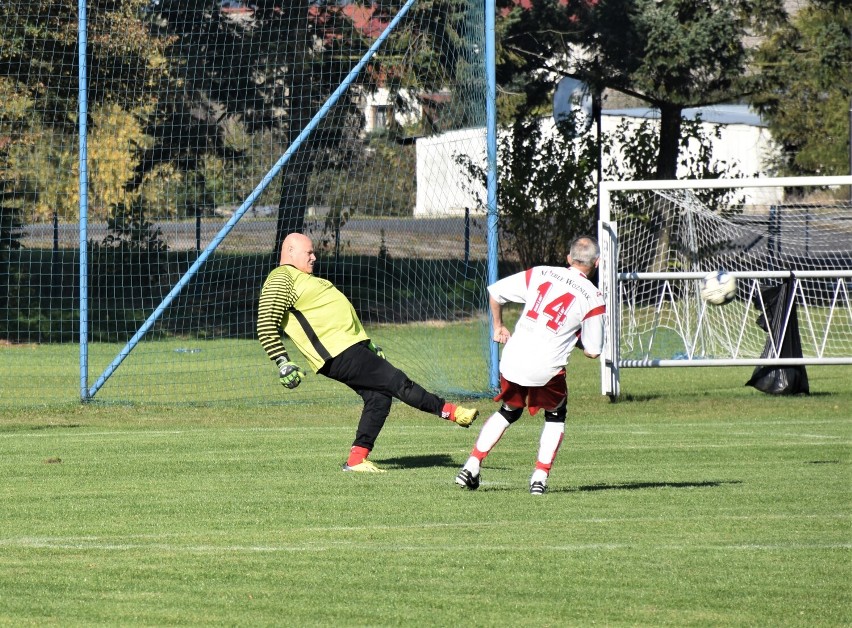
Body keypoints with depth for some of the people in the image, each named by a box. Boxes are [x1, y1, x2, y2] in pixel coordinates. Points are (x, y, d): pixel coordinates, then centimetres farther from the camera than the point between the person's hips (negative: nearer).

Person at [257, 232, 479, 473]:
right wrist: (284, 364, -24)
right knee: (396, 382, -8)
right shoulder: (280, 281, -8)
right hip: (338, 354, -10)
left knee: (378, 397, 3)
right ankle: (449, 411, 0)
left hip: (351, 343, 10)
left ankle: (356, 460, 3)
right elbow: (266, 328, -17)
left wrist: (367, 346, 28)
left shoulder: (303, 278, 25)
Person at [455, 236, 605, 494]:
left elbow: (494, 291, 10)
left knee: (509, 411, 26)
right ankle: (540, 477, 10)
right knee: (556, 416, 22)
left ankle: (471, 466, 17)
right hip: (546, 367, -3)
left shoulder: (540, 274, 6)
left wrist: (498, 326, 25)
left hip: (513, 360, 3)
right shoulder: (592, 298, -1)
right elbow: (592, 351, 4)